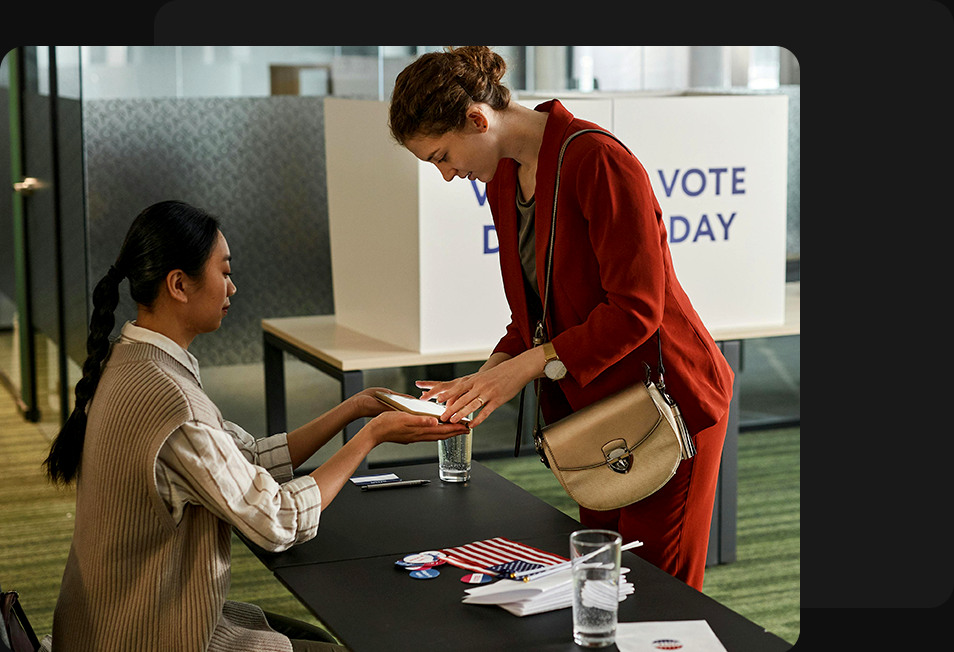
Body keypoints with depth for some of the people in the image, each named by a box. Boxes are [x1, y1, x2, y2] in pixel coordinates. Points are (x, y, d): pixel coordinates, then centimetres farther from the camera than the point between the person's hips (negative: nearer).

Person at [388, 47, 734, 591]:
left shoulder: (598, 162, -21)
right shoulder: (503, 179, 7)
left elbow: (636, 309, -24)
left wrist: (526, 366, -25)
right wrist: (489, 376, -4)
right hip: (594, 407, 8)